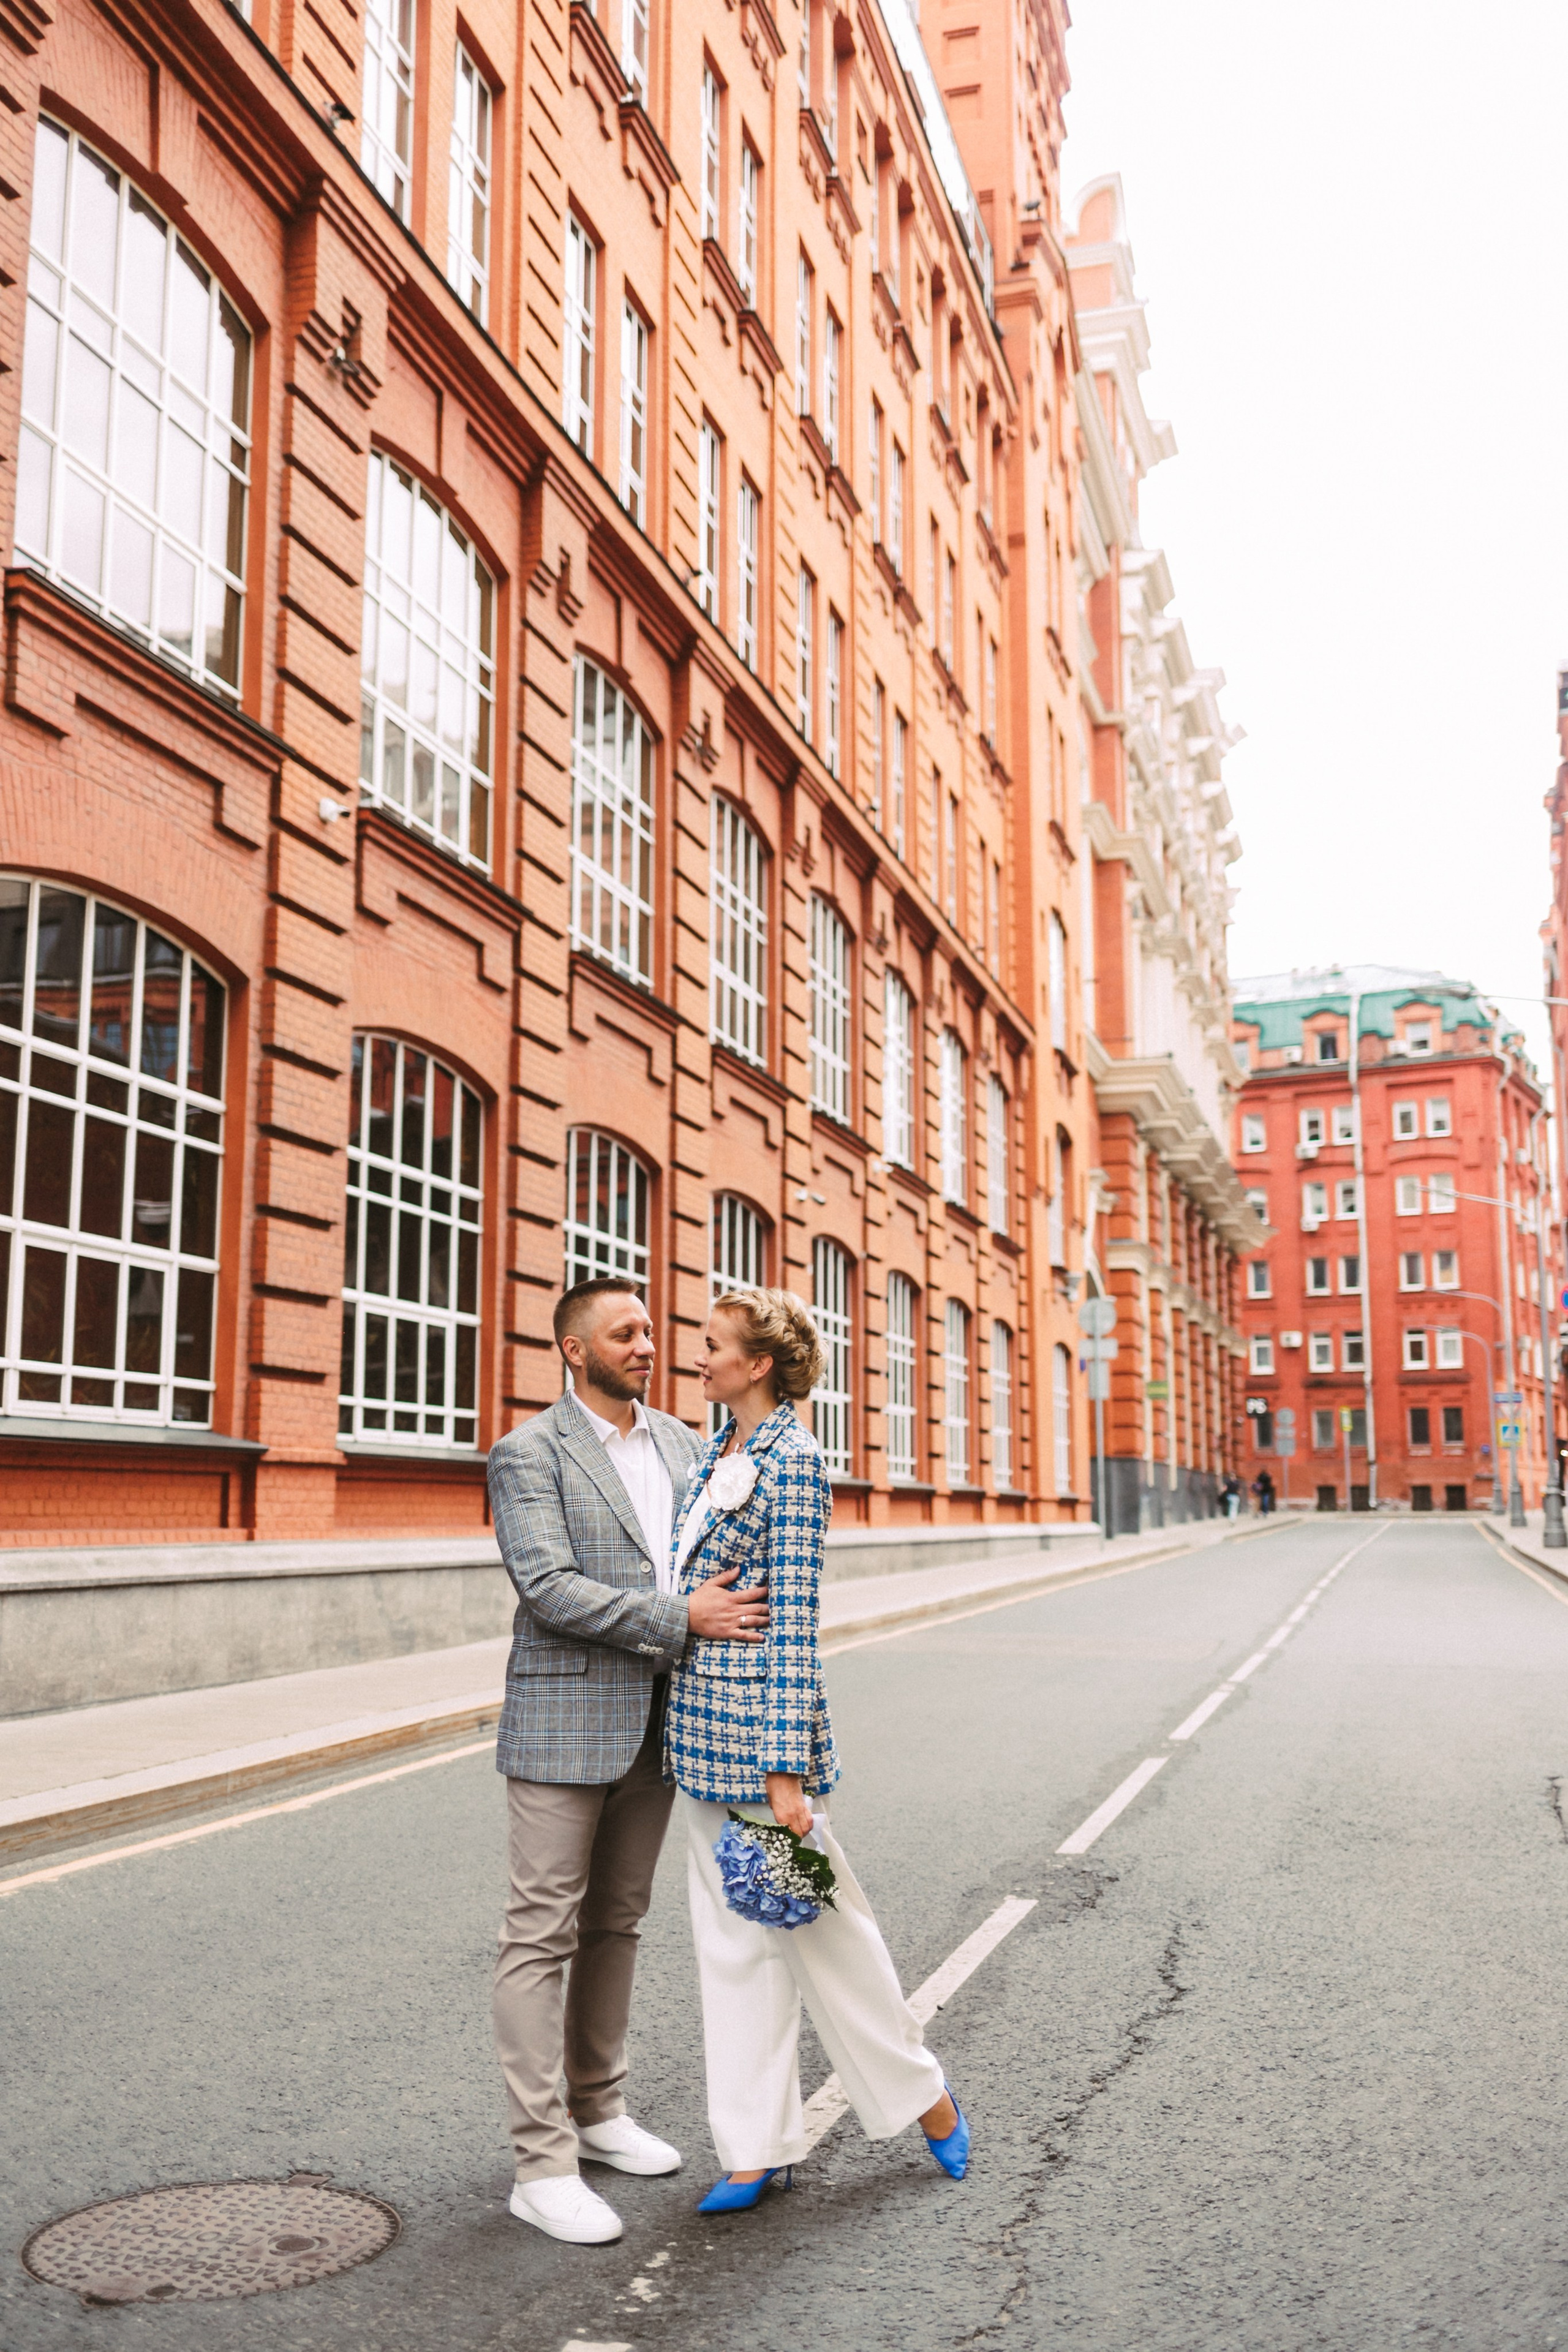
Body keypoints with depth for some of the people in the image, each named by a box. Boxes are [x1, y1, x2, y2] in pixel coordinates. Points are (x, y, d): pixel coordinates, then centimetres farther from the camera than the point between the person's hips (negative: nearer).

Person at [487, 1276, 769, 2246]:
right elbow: (550, 1589, -19)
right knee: (543, 1937, -1)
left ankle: (598, 2109, 32)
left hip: (658, 1724, 7)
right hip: (565, 1724, -6)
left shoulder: (681, 1443, 11)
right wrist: (681, 1619, -24)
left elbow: (715, 1558, 20)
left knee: (617, 1926, 17)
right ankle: (543, 2164, 6)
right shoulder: (528, 1455, -9)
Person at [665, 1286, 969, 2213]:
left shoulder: (792, 1460, -15)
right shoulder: (714, 1452, 11)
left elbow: (795, 1618, -18)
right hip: (701, 1726, 8)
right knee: (732, 1936, 12)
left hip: (759, 1721, -8)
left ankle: (924, 2093, 26)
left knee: (815, 1924, 5)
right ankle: (759, 2145, 23)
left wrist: (786, 1769, -20)